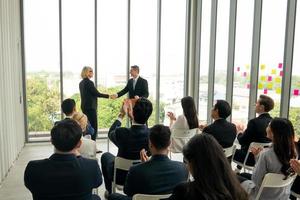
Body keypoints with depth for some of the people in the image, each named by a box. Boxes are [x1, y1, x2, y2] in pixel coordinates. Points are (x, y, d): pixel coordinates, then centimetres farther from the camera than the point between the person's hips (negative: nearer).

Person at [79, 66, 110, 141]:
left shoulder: (81, 83, 11)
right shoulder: (89, 82, -15)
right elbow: (97, 93, -15)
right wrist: (108, 96, -8)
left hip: (84, 106, 9)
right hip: (90, 107, -9)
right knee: (93, 127, -4)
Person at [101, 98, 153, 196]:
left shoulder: (121, 132, -31)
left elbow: (110, 133, -5)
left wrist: (121, 115, 5)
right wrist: (133, 117, 6)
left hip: (121, 177, -2)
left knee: (106, 155, 26)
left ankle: (109, 191, 37)